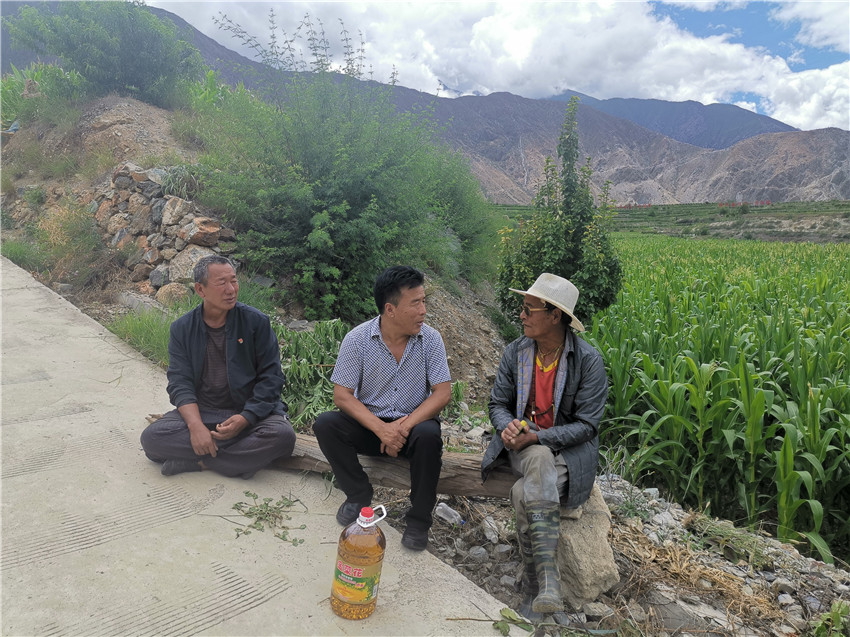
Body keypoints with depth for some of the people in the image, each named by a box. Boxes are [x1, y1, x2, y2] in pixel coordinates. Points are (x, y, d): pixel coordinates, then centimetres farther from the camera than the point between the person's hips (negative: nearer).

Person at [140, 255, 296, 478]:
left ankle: (199, 461, -18)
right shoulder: (182, 328, 3)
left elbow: (271, 377, -4)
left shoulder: (256, 321, -3)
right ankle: (245, 457, -21)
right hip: (200, 412, 2)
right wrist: (196, 426, -22)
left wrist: (245, 418, -19)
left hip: (251, 411, -1)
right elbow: (179, 382, -4)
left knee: (282, 435, -31)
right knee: (151, 437, -23)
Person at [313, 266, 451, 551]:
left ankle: (419, 518, -12)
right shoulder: (357, 339, -10)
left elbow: (442, 392, -10)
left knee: (429, 435, -33)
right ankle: (359, 495, -3)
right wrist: (380, 429, -25)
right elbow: (342, 395, -11)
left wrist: (406, 424, -24)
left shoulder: (430, 339, -8)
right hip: (368, 423, 1)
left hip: (412, 423, 0)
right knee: (324, 425, -23)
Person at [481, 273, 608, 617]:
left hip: (569, 448, -2)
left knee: (525, 492, -32)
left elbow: (586, 425, -12)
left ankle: (534, 587, -16)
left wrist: (536, 436, -22)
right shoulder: (515, 352, 1)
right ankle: (549, 579, -34)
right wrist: (507, 426, -16)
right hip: (525, 446, 3)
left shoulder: (588, 360, -11)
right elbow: (498, 403, 8)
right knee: (540, 462, -34)